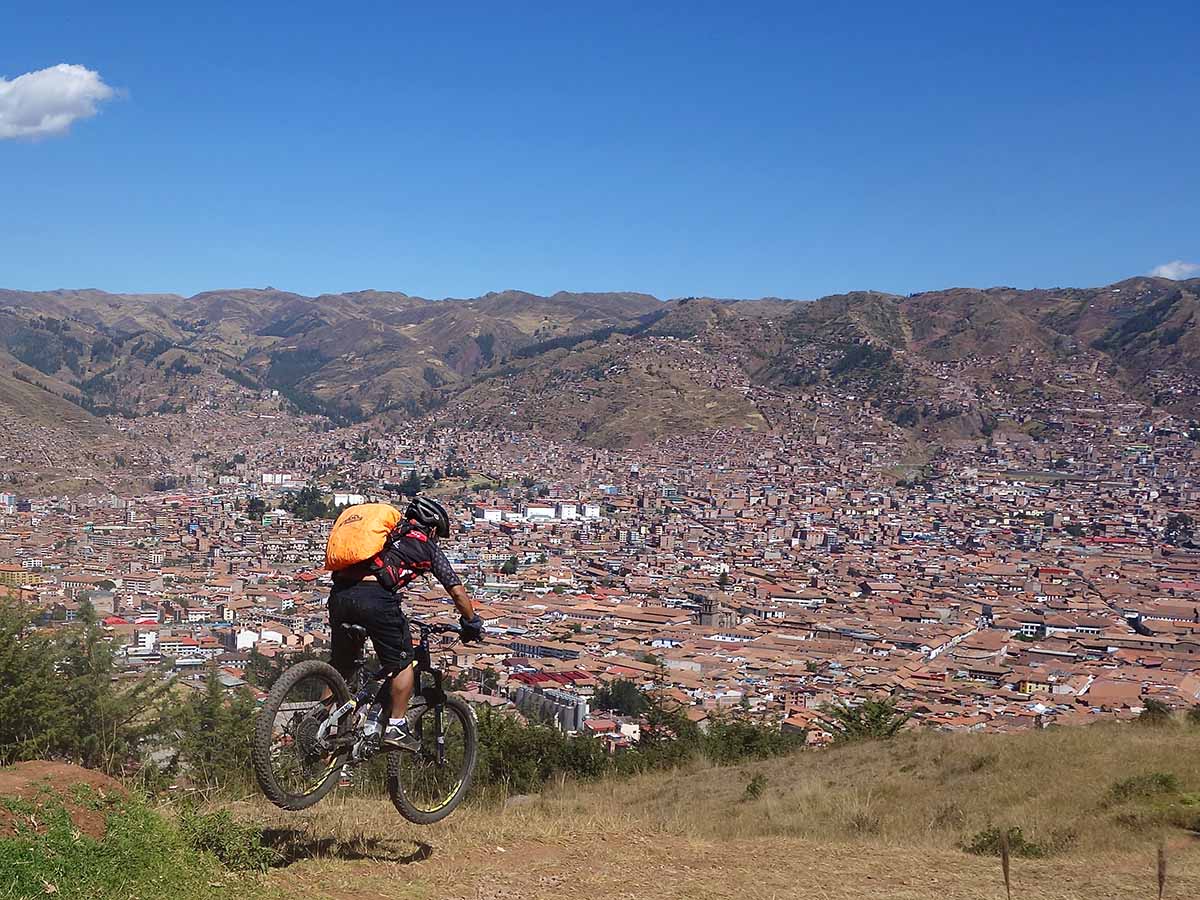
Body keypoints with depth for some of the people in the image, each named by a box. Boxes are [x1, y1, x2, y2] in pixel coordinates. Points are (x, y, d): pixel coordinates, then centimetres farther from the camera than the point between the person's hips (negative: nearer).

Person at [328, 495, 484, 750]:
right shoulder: (426, 546, 17)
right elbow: (457, 590, 16)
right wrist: (472, 623, 31)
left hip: (339, 594, 6)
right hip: (375, 596, -6)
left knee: (340, 666, 21)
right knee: (402, 663, 12)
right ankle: (395, 729, 11)